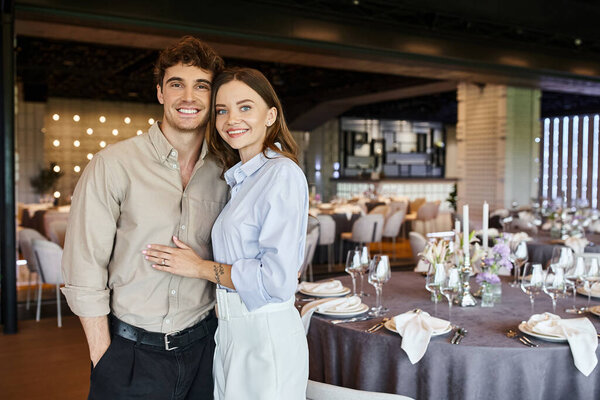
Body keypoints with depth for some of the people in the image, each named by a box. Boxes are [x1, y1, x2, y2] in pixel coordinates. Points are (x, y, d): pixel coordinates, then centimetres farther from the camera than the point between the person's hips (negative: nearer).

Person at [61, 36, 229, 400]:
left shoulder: (225, 175, 1)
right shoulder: (113, 166, -9)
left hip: (201, 347, 3)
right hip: (131, 352, -3)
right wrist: (103, 356, -9)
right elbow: (83, 271, -9)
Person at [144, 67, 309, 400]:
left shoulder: (282, 175, -16)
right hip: (230, 333, 8)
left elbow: (277, 279, -21)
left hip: (266, 335, -8)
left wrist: (201, 267, -12)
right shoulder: (241, 179, 11)